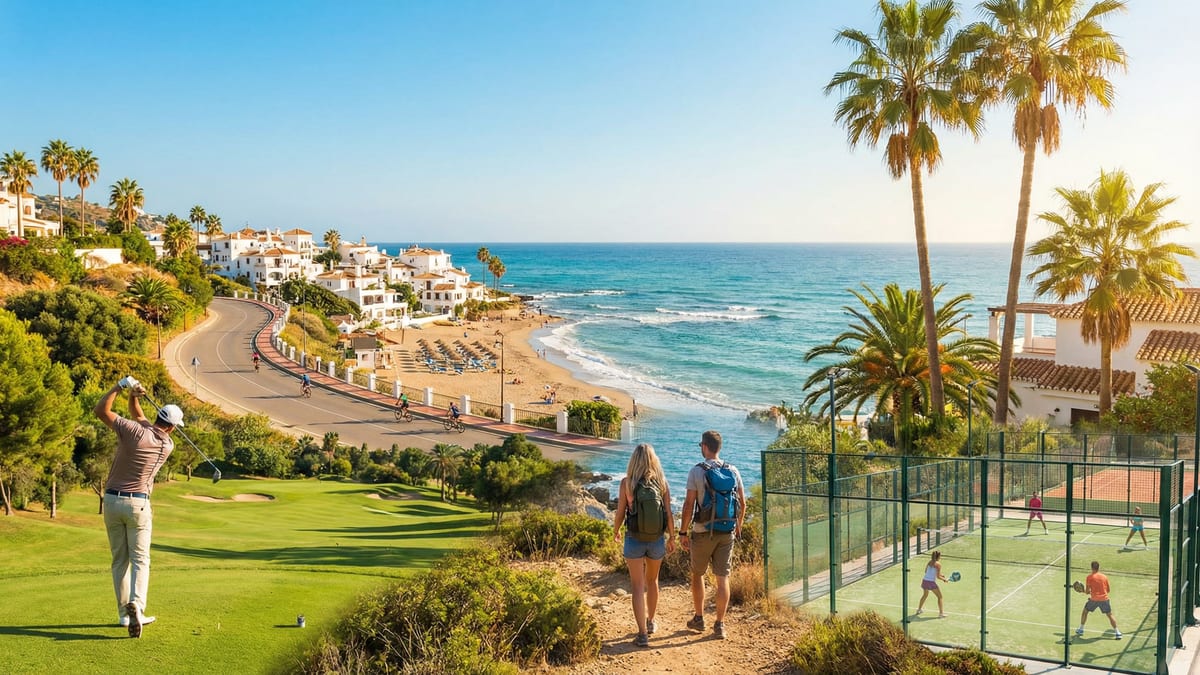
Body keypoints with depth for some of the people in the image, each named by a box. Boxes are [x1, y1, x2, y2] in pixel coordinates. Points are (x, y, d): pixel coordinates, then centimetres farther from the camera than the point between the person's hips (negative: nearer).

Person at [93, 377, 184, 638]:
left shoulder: (133, 430, -11)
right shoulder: (168, 445, 0)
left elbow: (100, 410, -3)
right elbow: (140, 418, 14)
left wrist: (122, 386, -2)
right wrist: (134, 397, 4)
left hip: (112, 501, 1)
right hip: (138, 504, -1)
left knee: (119, 560, 10)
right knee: (140, 560, 1)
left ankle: (125, 614, 13)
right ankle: (136, 604, -23)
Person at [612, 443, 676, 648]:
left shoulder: (627, 482, -9)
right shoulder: (661, 482, -4)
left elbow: (620, 513, -6)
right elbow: (669, 514, -3)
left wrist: (616, 531, 12)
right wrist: (672, 537, 10)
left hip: (634, 538, -3)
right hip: (657, 539, 3)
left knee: (637, 587, 3)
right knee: (652, 581, 24)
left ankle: (643, 634, -1)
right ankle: (650, 622, 39)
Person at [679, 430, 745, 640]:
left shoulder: (697, 471, -10)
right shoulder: (733, 471, 2)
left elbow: (689, 504, -12)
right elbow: (742, 503, 7)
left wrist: (683, 532, -4)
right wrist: (738, 525, 22)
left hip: (703, 532, -3)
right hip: (727, 532, 3)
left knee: (697, 574, 16)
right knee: (723, 578, 6)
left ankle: (699, 618, 24)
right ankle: (720, 624, 7)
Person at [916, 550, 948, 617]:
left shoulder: (929, 562, 9)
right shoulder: (938, 564, -10)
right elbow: (938, 577, -12)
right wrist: (944, 579, 6)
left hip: (924, 581, 7)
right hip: (931, 582, -7)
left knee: (925, 595, 30)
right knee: (940, 597, 9)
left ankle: (919, 609, 41)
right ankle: (941, 613, 6)